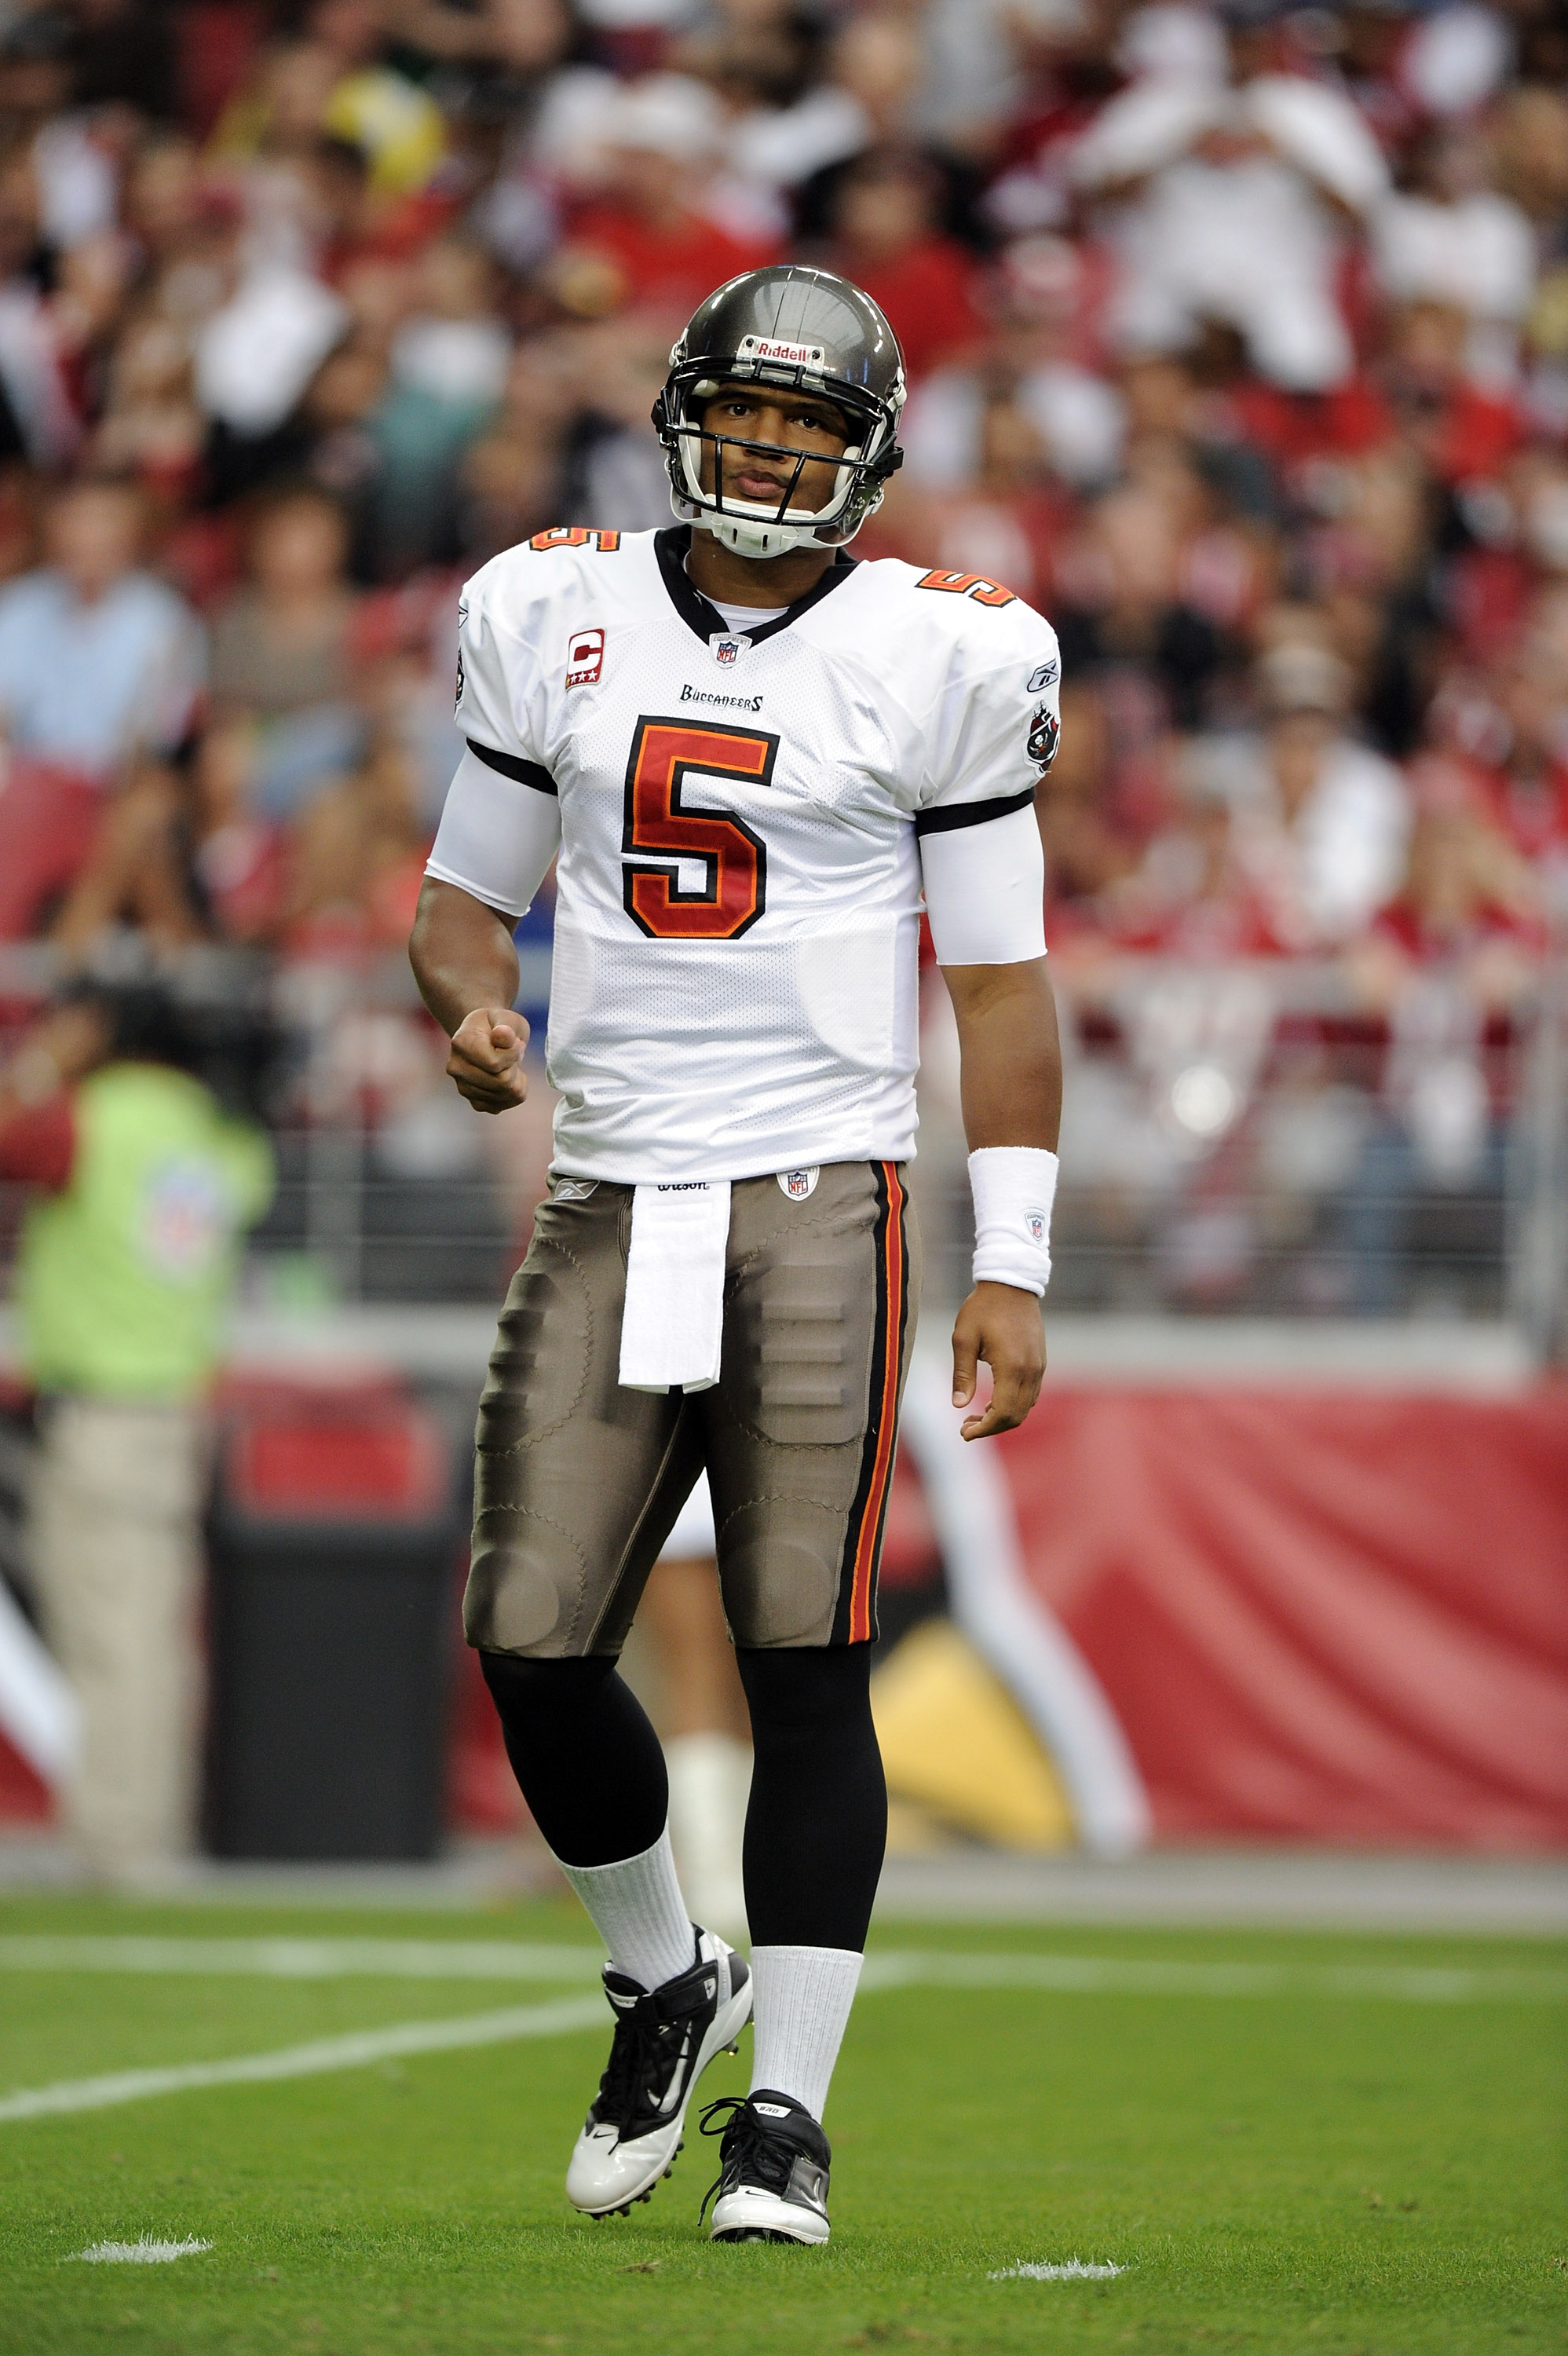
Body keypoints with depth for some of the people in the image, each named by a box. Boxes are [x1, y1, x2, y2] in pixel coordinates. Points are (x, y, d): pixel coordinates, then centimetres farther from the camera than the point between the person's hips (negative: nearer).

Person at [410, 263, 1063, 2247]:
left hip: (818, 1203, -3)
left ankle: (785, 2107, 2)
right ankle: (661, 1986, 25)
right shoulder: (556, 619, 9)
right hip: (609, 1199, 3)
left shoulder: (939, 656, 1)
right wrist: (469, 1000, -6)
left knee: (806, 1667, -6)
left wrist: (1013, 1266, -3)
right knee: (532, 1652, -2)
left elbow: (1001, 982, 3)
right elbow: (468, 890, 18)